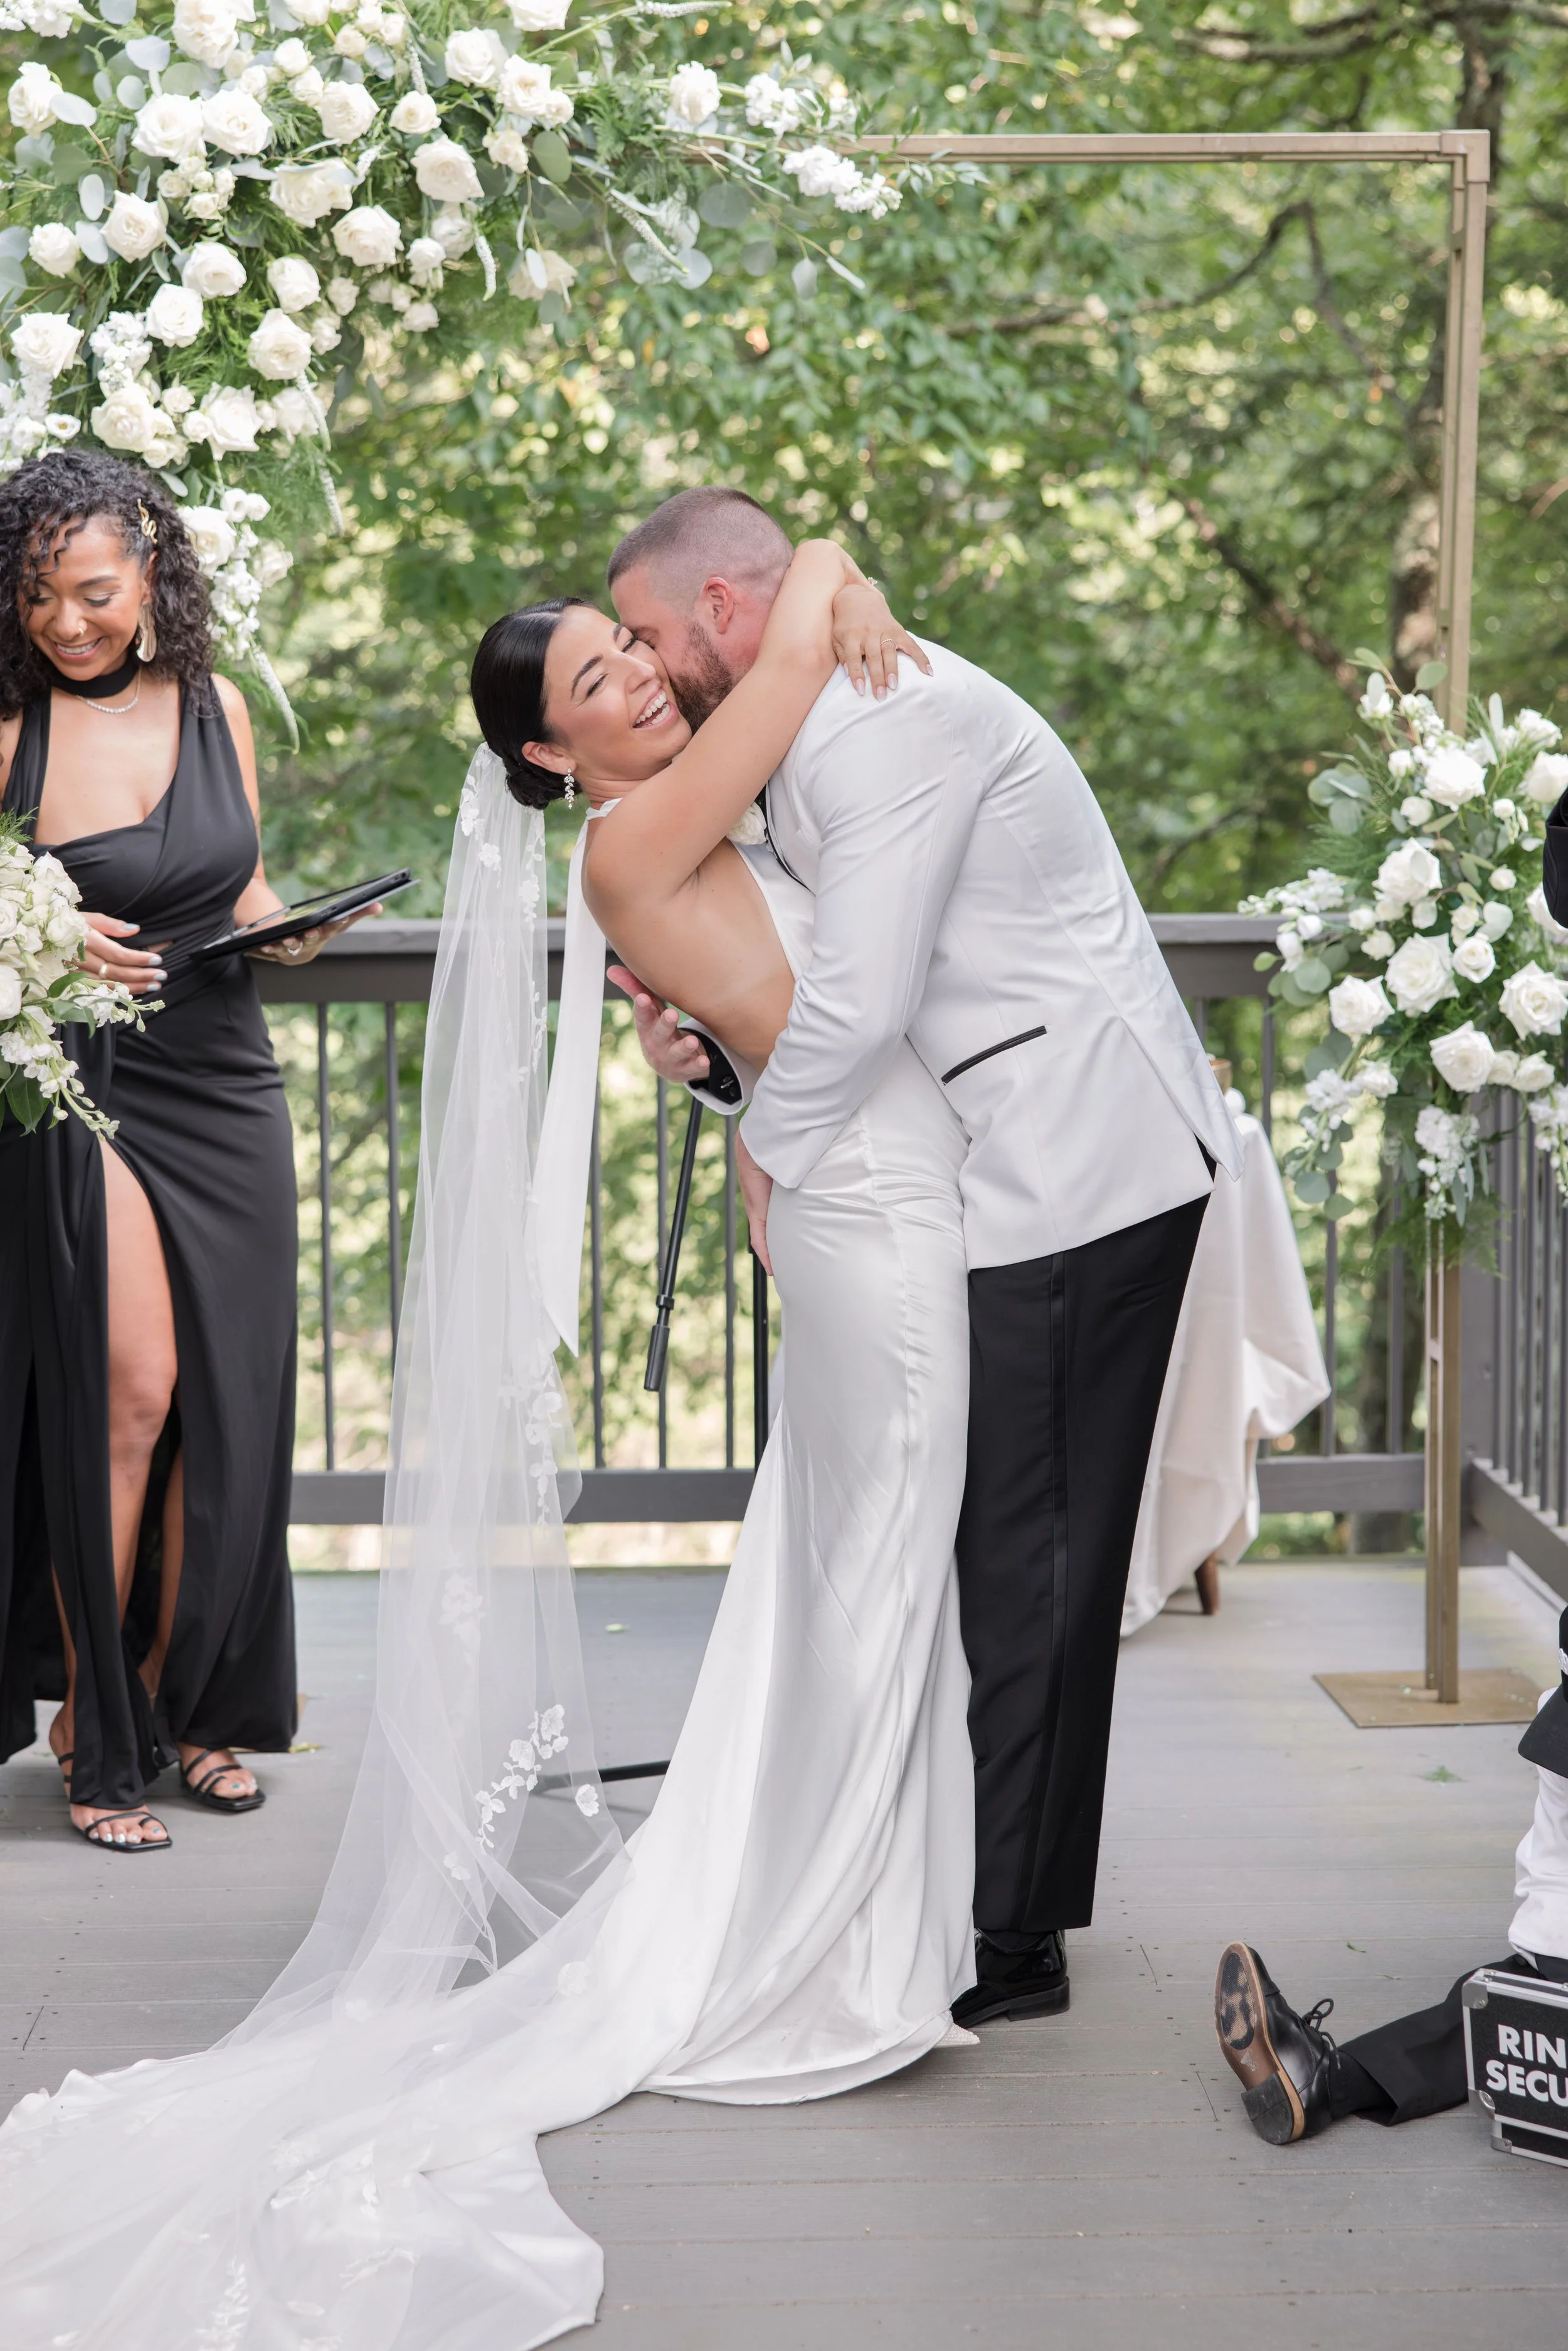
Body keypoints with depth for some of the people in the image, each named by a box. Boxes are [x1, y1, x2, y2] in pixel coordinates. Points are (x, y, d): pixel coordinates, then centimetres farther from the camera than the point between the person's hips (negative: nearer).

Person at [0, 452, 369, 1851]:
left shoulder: (216, 707, 6)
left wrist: (284, 927, -3)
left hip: (224, 1090, 5)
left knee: (229, 1417, 6)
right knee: (126, 1398, -10)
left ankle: (179, 1706, 25)